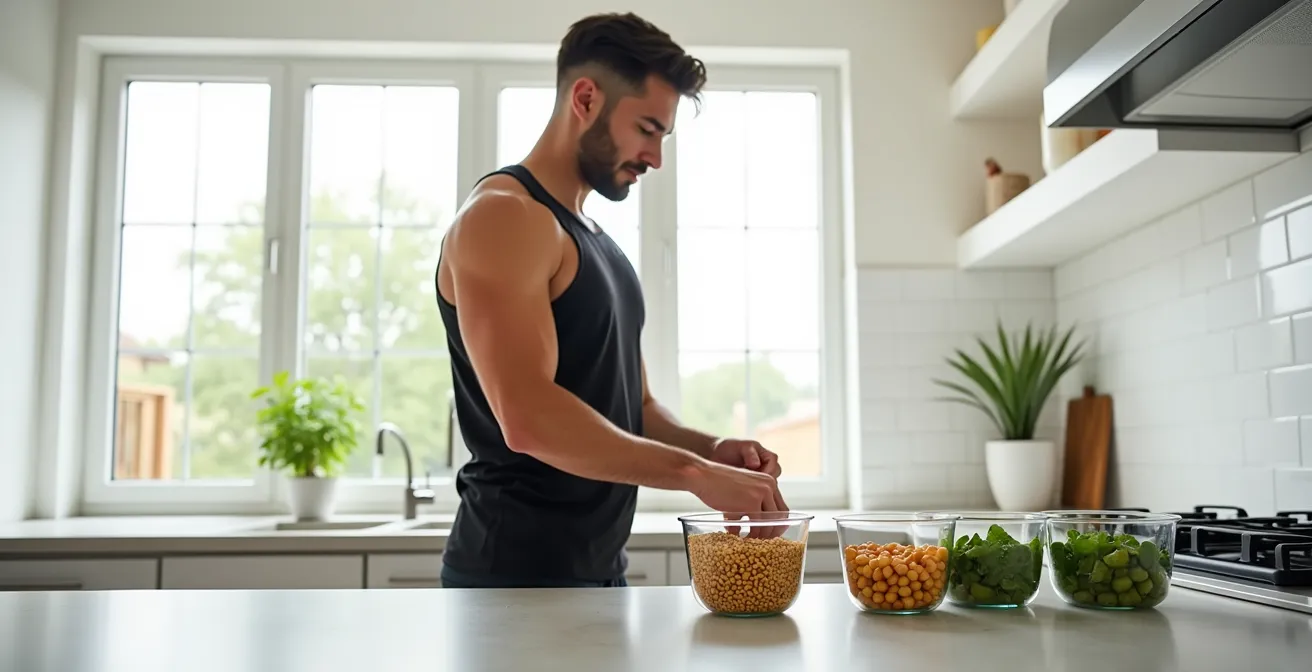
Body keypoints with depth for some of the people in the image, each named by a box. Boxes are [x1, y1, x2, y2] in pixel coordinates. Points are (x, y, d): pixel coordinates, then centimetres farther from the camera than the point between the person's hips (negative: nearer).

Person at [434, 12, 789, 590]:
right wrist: (695, 472, -25)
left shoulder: (596, 241, 14)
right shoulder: (503, 217, -15)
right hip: (518, 572, -9)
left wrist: (710, 450, -3)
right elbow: (528, 417, -27)